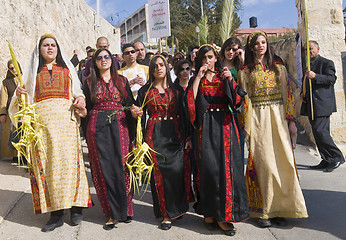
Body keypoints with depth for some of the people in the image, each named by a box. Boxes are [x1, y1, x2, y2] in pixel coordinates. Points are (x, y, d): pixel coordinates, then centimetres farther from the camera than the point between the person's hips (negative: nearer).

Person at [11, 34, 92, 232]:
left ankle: (75, 208, 2)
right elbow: (27, 99, 18)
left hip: (66, 119, -1)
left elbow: (78, 92, 17)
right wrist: (20, 95, -4)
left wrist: (80, 100, -4)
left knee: (69, 161, -8)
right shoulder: (33, 71, 20)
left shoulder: (67, 68, 19)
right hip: (42, 120, 1)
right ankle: (56, 213, 2)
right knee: (45, 163, -4)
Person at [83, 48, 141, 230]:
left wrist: (134, 111, -13)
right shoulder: (90, 82, 11)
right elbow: (87, 108, 9)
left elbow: (130, 104, 9)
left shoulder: (122, 80, 11)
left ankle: (124, 209, 11)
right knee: (104, 168, -1)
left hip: (120, 126, 0)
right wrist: (87, 135, 0)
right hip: (98, 128, 0)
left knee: (121, 166, -2)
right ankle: (112, 213, 9)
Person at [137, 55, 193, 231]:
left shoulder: (175, 89, 11)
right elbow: (141, 116, 7)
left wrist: (186, 137, 3)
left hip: (174, 134, 1)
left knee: (178, 170, -7)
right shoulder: (145, 91, 8)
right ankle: (166, 213, 10)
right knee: (159, 172, -2)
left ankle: (177, 208, 13)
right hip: (155, 135, -1)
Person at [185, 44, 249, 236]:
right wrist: (198, 77, -8)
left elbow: (237, 100, -1)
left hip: (225, 126, 1)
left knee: (226, 165, -4)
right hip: (205, 127, -1)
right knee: (208, 167, -4)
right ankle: (210, 212, 9)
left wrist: (230, 80, -14)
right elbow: (190, 100, -8)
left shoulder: (224, 76, 12)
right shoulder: (197, 79, 11)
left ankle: (223, 215, 5)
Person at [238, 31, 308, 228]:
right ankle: (264, 211, 7)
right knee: (263, 164, -3)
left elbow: (288, 94, 9)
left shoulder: (279, 68, 13)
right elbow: (243, 100, 3)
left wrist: (291, 120, 0)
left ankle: (281, 208, 9)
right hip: (257, 120, -2)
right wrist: (245, 127, -4)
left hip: (278, 118, 2)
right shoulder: (245, 71, 7)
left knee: (283, 162, -2)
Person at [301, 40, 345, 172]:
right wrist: (303, 93, 12)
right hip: (311, 105, 8)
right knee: (317, 133, 7)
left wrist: (315, 76, -25)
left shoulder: (326, 63, -1)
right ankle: (327, 160, 15)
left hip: (322, 104, -8)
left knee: (319, 131, -16)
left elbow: (332, 79, -13)